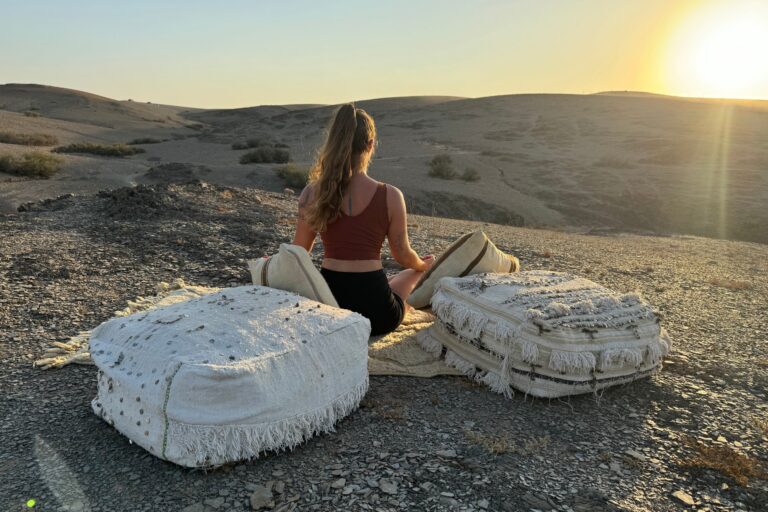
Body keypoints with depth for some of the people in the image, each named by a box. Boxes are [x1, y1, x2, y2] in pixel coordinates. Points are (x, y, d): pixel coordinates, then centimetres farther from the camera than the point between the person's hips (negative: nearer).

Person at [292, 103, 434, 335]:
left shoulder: (312, 194, -6)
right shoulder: (390, 196, -11)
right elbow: (403, 256, 2)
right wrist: (423, 264, 26)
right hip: (375, 312, -3)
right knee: (414, 273, 32)